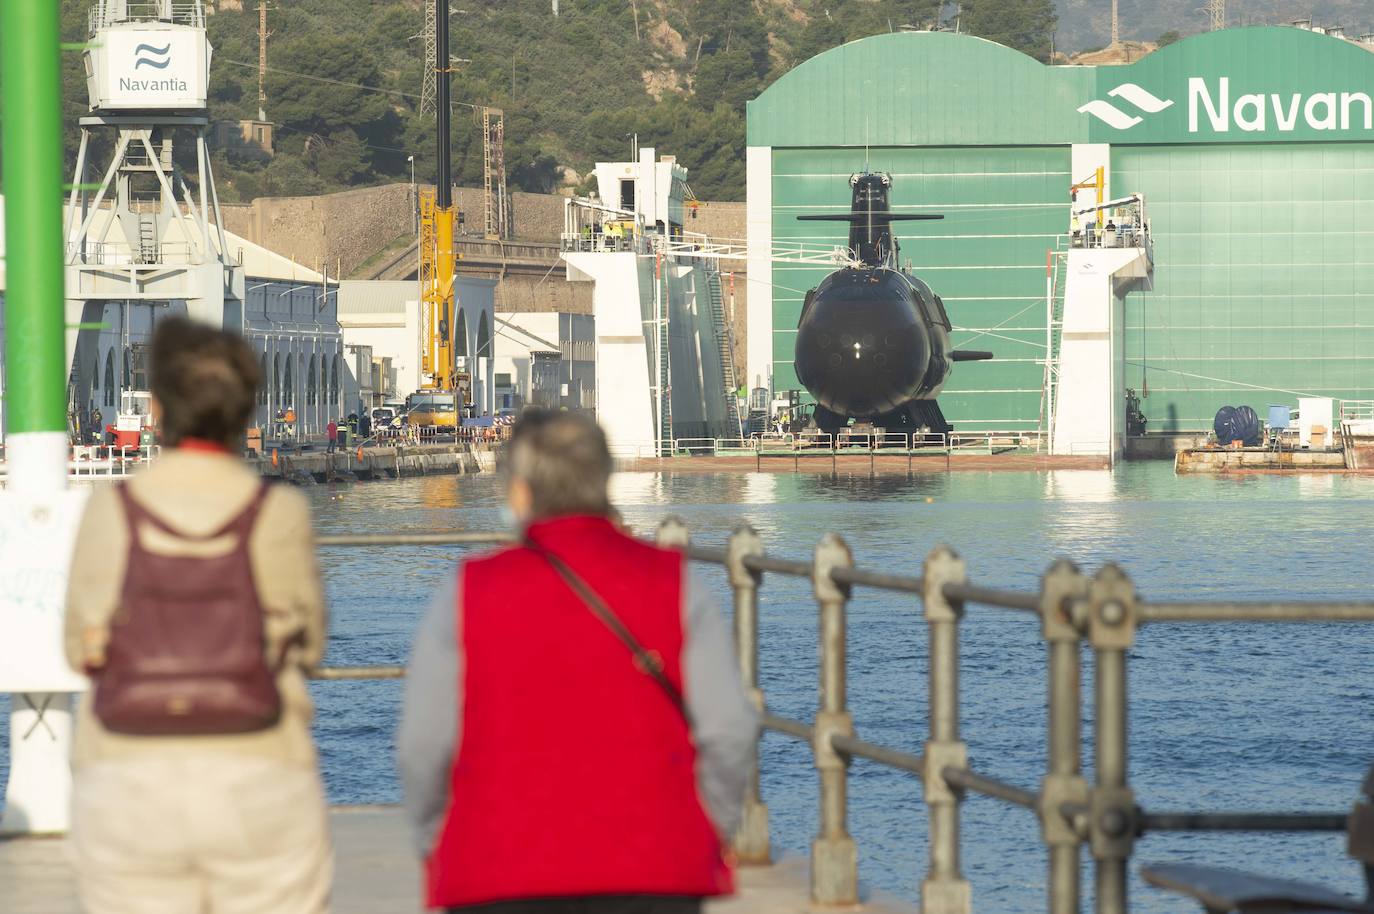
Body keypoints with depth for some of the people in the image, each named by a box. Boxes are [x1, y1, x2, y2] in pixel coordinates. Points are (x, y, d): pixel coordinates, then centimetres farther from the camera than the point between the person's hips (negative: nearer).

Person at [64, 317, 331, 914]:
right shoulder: (279, 514, -4)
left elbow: (81, 647, 7)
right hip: (257, 790, -1)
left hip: (127, 789, 1)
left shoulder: (109, 513, -3)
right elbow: (309, 645, 7)